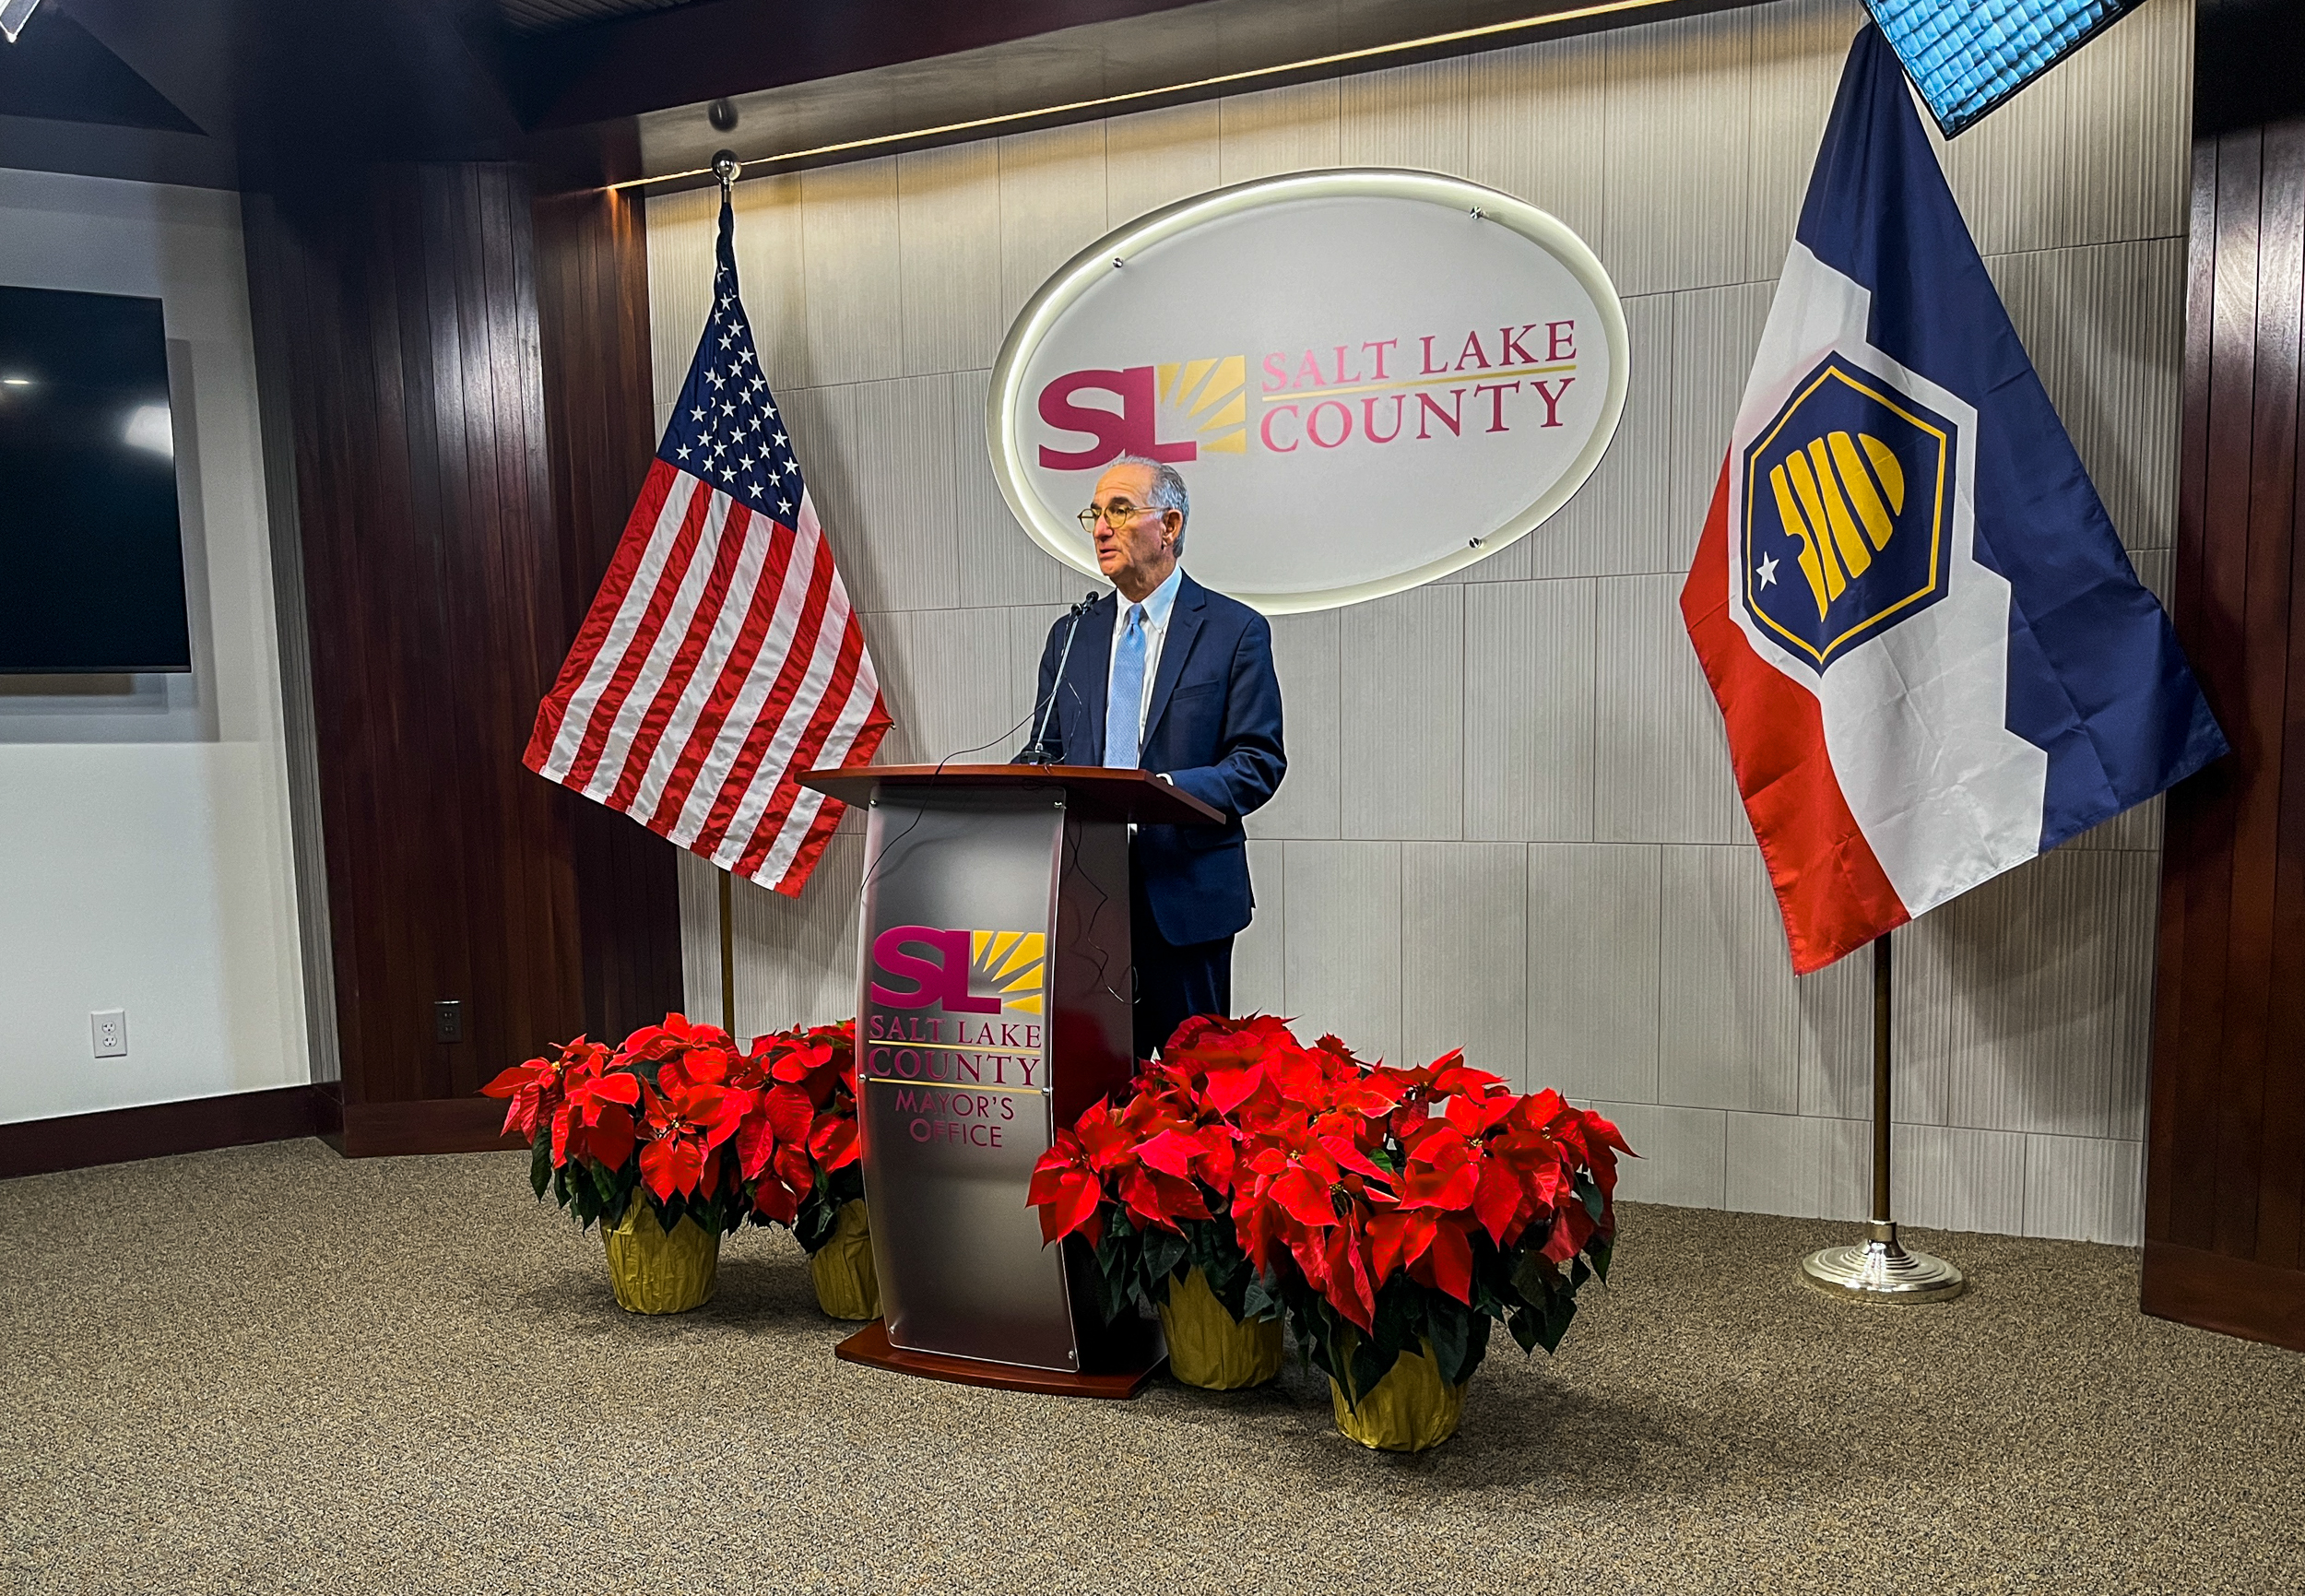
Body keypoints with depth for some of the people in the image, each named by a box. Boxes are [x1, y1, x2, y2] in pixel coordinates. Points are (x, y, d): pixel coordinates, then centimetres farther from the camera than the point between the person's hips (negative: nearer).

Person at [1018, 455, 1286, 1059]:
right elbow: (1044, 752, 16)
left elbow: (1260, 762, -6)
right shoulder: (1070, 635, 14)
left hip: (1187, 892, -3)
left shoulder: (1235, 630, 0)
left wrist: (1169, 791, -22)